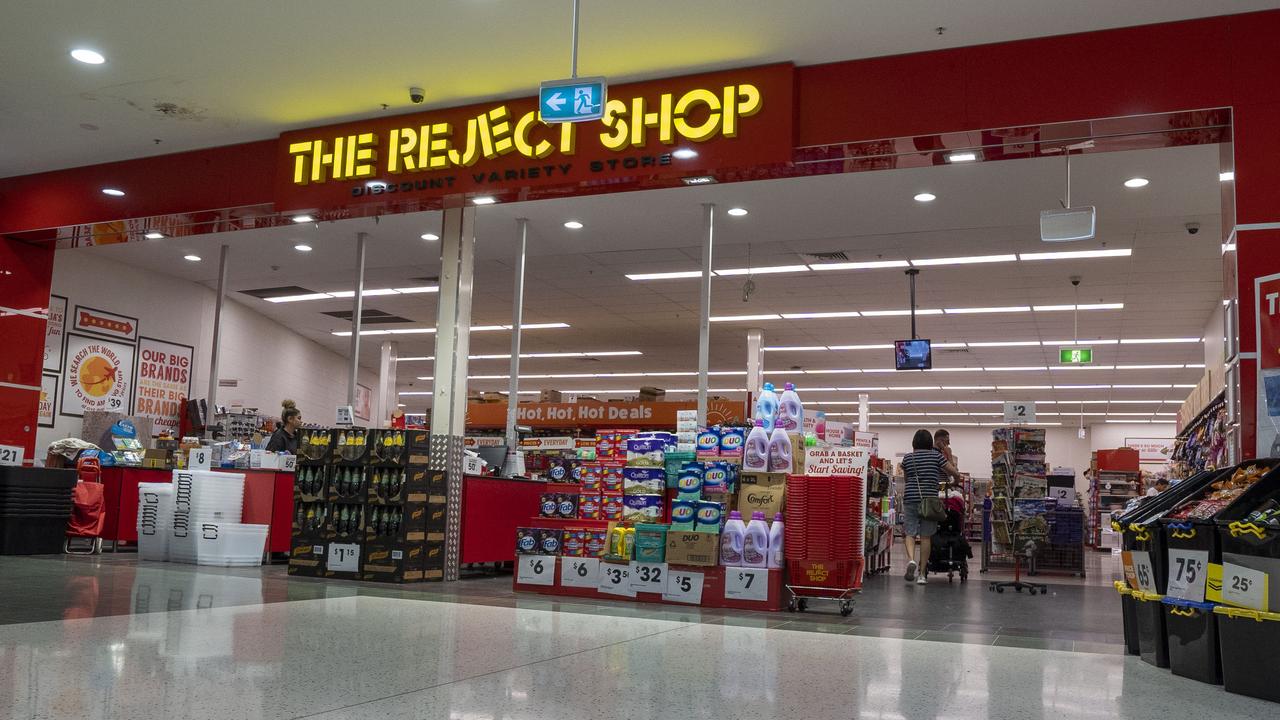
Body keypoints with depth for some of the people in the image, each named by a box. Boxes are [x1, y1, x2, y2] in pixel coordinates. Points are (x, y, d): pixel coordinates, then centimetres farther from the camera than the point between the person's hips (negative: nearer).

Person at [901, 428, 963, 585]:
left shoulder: (908, 458, 9)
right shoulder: (936, 456, 3)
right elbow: (956, 473, 3)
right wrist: (955, 480, 26)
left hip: (910, 499, 1)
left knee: (910, 534, 6)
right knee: (926, 536, 5)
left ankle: (911, 560, -22)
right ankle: (922, 574, 8)